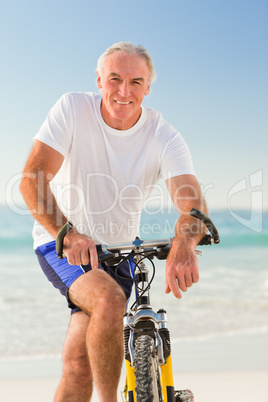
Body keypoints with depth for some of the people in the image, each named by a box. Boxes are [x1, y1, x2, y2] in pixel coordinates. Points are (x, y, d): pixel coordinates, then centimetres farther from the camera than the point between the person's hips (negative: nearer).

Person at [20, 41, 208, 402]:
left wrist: (184, 243, -52)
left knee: (79, 363, -6)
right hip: (60, 243, -2)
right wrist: (67, 233, -39)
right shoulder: (72, 109, -16)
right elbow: (31, 181, -23)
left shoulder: (165, 138, -14)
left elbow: (192, 201, -29)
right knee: (110, 299, -31)